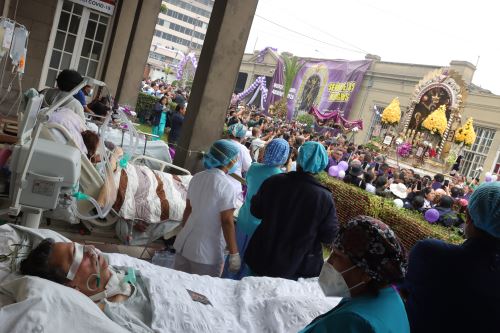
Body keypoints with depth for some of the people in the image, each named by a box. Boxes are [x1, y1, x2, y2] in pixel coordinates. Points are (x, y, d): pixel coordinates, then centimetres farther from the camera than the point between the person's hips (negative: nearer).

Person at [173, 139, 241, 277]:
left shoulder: (197, 177, 2)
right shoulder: (226, 186, -18)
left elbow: (188, 209, 10)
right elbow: (227, 222, -19)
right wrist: (234, 253, -12)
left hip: (184, 243, 7)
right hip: (208, 251, -7)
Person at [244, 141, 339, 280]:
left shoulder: (274, 182, -16)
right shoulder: (324, 197, -22)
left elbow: (256, 211, -2)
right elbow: (328, 237, -12)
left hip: (263, 258, 2)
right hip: (298, 267, -1)